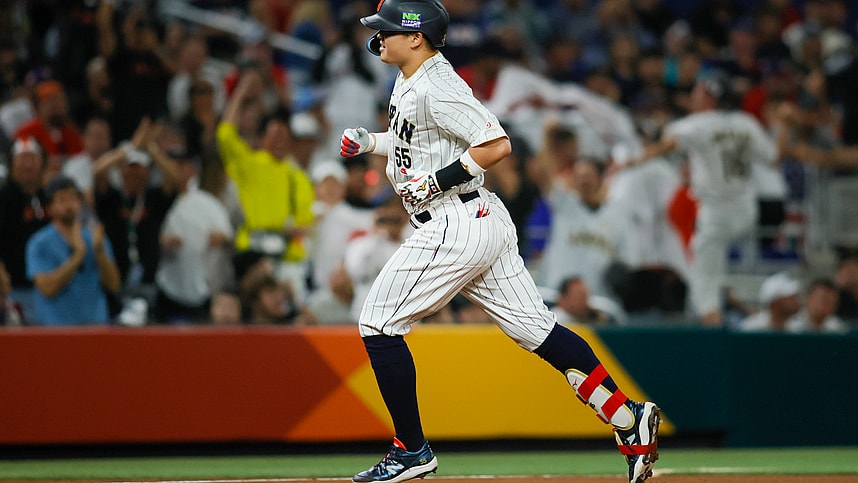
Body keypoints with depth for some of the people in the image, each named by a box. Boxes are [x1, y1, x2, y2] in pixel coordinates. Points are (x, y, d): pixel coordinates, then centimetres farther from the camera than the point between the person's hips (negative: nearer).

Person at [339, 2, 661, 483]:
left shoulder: (437, 88, -16)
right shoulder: (409, 83, 15)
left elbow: (497, 144, -23)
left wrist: (437, 181, -20)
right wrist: (370, 141, 18)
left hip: (456, 224, -10)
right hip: (483, 222, 10)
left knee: (379, 326, -2)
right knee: (537, 330, 6)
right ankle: (629, 419, 1)